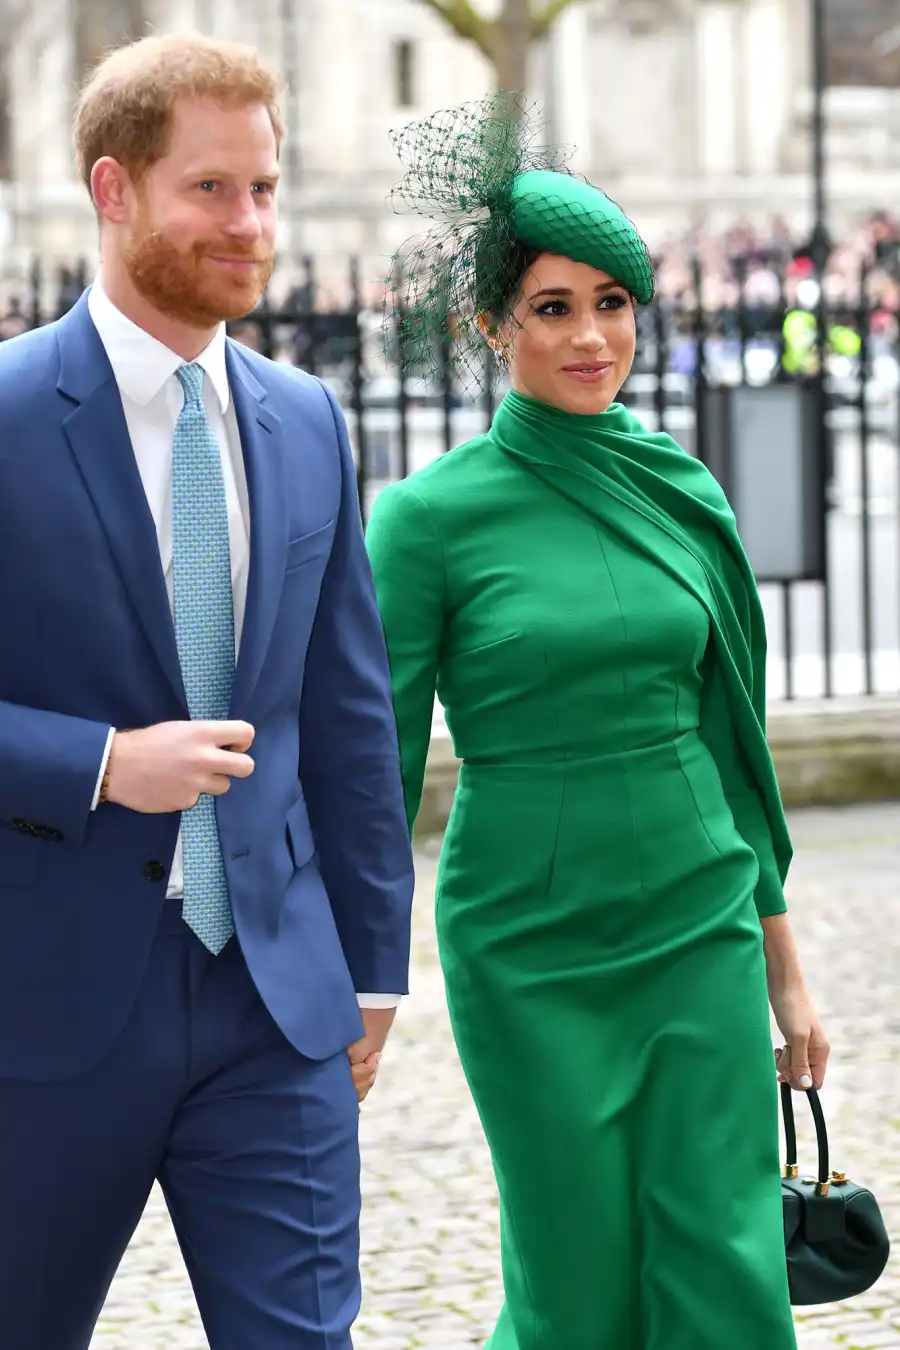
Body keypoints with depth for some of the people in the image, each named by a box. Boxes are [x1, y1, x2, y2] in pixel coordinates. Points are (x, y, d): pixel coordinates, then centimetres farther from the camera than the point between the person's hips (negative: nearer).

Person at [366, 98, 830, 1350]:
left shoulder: (683, 492, 6)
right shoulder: (431, 515, -7)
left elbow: (731, 732, 12)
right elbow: (377, 759, -5)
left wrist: (782, 961, 13)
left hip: (699, 924, 4)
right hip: (530, 950, -3)